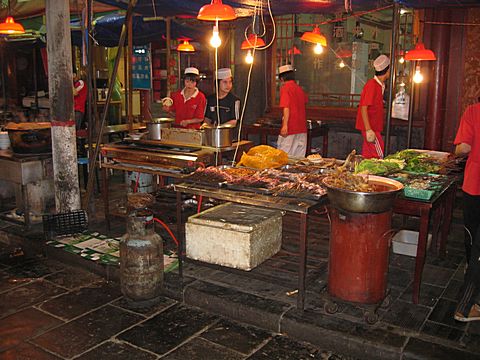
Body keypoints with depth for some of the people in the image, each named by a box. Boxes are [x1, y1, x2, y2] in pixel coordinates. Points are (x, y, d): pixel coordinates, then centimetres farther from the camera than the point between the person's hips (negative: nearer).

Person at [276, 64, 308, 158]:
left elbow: (286, 108, -18)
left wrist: (285, 125, -23)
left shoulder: (285, 88, -7)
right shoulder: (300, 89, 14)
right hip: (302, 129, 7)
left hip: (290, 129, -7)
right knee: (299, 157, 8)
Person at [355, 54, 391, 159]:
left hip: (374, 127, 9)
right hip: (370, 128, -9)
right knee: (379, 157, -8)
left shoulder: (380, 85, 13)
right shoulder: (372, 84, -15)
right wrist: (368, 130, -25)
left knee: (367, 157, 11)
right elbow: (363, 108, -20)